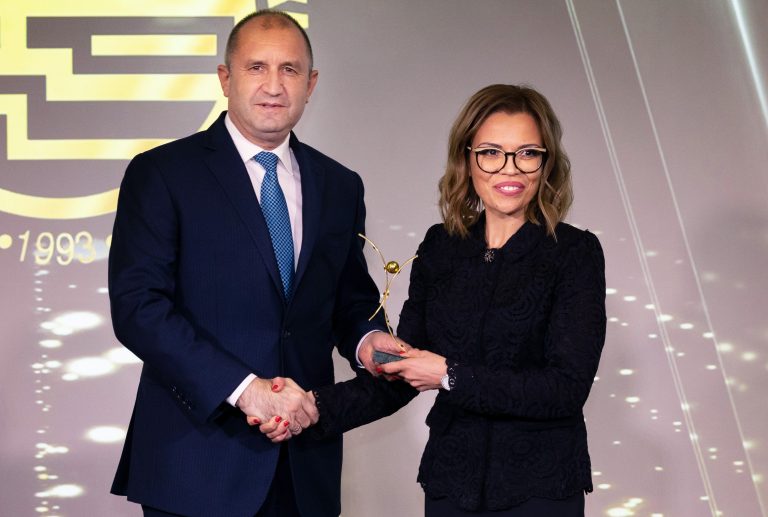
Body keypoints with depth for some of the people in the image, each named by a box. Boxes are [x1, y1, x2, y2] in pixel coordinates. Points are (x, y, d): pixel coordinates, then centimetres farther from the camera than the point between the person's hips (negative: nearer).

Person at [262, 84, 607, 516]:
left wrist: (451, 376, -17)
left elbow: (567, 388, -16)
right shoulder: (440, 248, 3)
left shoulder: (575, 253, -8)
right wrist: (316, 408, -9)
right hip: (450, 482, 3)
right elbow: (400, 377, 5)